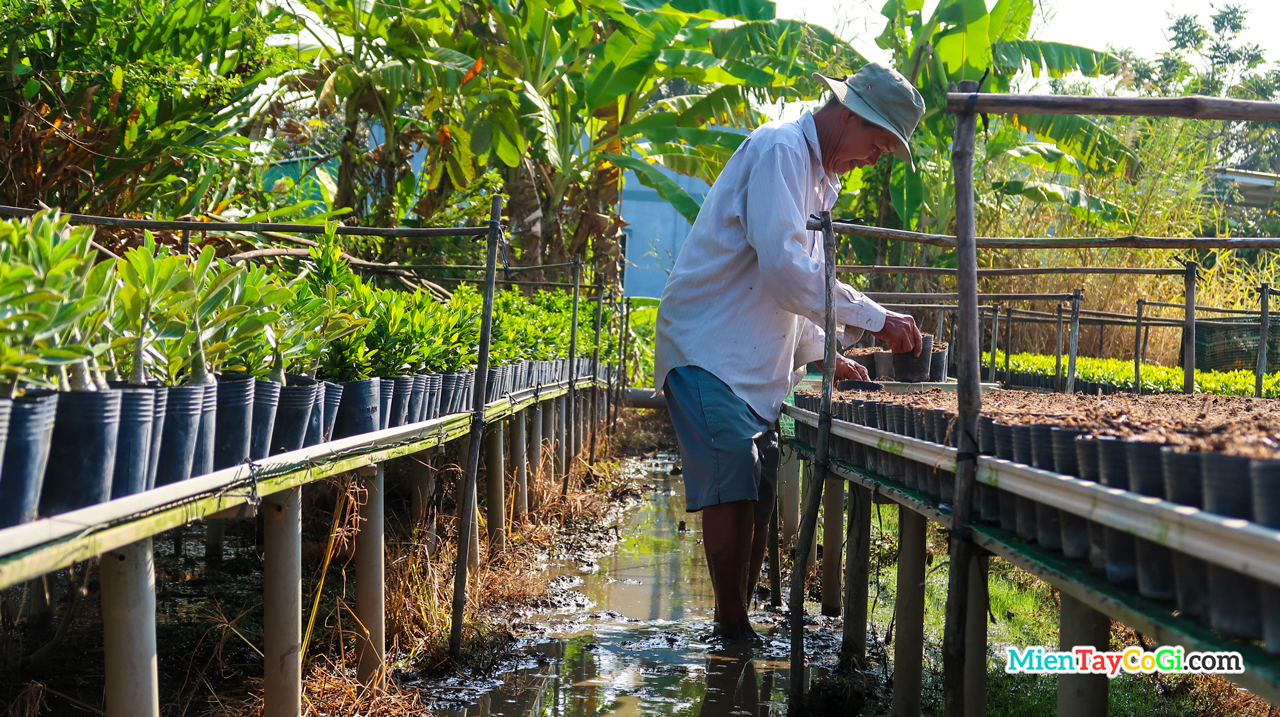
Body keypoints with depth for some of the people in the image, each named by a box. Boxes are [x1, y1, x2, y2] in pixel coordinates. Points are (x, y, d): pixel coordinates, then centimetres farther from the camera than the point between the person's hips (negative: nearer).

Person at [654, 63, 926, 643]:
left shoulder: (814, 173, 20)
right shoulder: (780, 150, -12)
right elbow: (786, 268, -24)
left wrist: (820, 356, 16)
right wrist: (874, 319, -19)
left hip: (756, 363, 10)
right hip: (709, 350, -10)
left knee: (758, 502, 7)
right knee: (733, 491, -14)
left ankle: (738, 629, 13)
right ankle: (733, 630, -8)